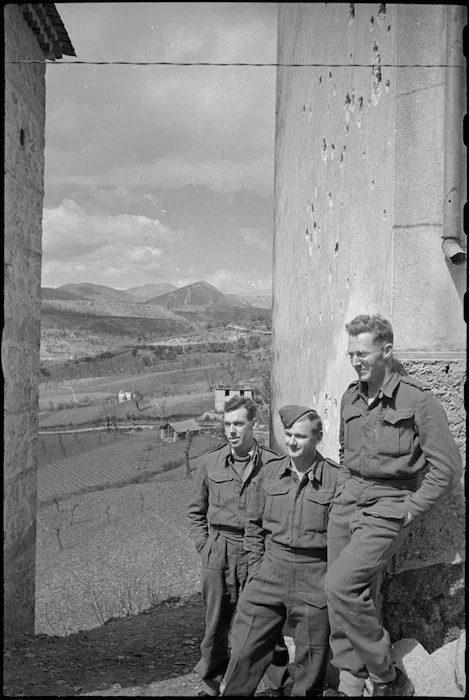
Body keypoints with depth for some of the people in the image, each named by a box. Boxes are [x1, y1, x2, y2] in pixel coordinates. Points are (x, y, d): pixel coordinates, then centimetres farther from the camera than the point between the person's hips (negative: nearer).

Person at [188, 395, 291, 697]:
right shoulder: (210, 462, 3)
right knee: (216, 622, 11)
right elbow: (196, 511, 13)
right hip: (218, 555, 2)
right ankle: (212, 683, 29)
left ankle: (278, 684, 23)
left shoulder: (272, 463, -6)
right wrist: (205, 546, 5)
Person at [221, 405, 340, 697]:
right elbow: (254, 524, 14)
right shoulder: (270, 471, 4)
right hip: (269, 574, 3)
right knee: (244, 652, 5)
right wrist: (257, 566, 9)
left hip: (315, 582, -3)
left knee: (311, 664, 10)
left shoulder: (336, 478, -9)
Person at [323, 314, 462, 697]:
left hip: (388, 506, -6)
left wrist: (408, 511, -12)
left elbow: (447, 467, -10)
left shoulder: (419, 399, -11)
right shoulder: (351, 398, 10)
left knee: (342, 585, -18)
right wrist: (344, 491, 13)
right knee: (356, 596, 6)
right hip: (347, 503, 6)